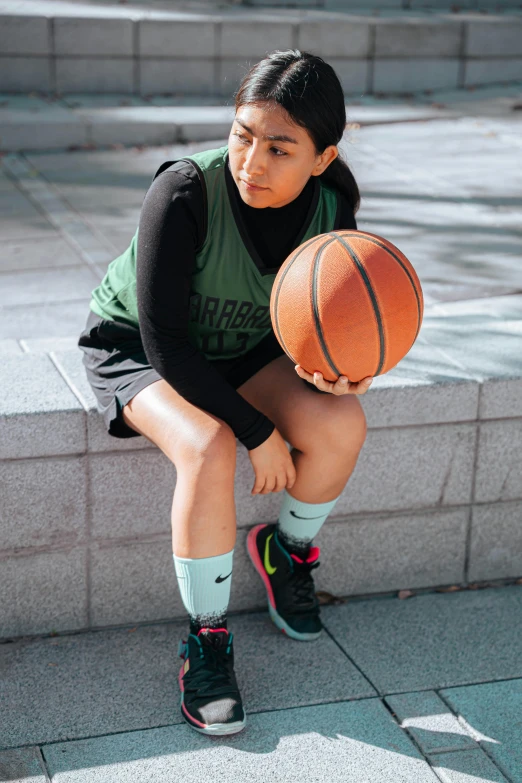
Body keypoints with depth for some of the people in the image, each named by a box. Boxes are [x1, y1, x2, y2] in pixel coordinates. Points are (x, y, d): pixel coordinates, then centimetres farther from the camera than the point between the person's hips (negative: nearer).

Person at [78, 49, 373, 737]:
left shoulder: (330, 209, -16)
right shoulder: (185, 192, -31)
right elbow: (164, 342, -28)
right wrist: (259, 430, -27)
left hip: (243, 350, 4)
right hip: (135, 348, -4)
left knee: (341, 424, -21)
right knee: (209, 450, -33)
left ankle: (288, 550, 11)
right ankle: (207, 641, -13)